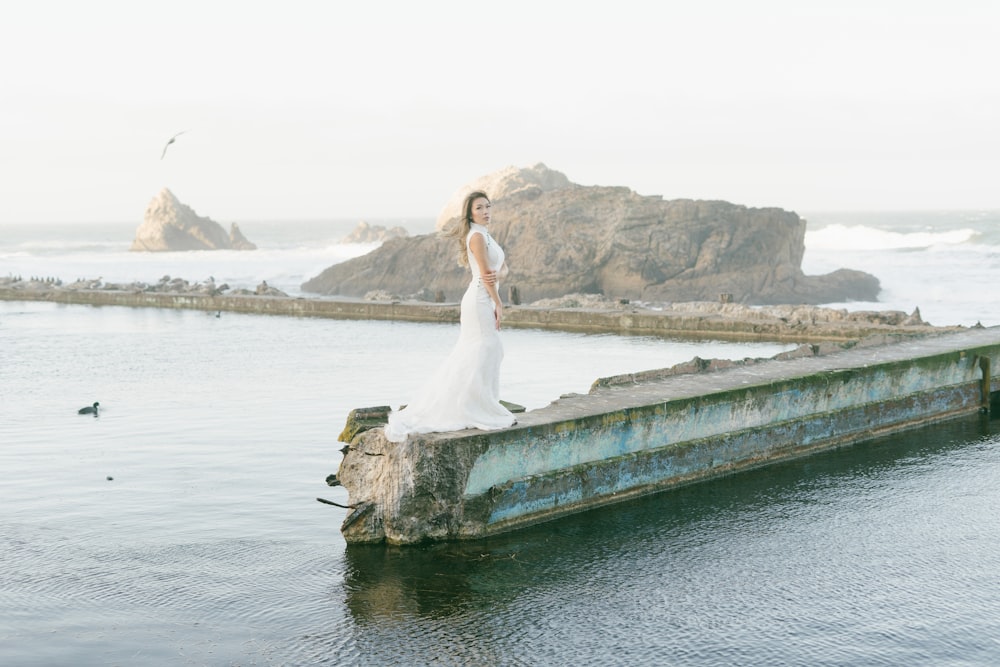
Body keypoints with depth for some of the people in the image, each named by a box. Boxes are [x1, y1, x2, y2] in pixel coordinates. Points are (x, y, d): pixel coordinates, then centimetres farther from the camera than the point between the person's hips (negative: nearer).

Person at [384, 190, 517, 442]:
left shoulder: (485, 236, 16)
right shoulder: (477, 236, -14)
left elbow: (503, 268, 10)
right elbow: (485, 274, -17)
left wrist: (498, 274, -13)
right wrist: (499, 304, -13)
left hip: (485, 300, 10)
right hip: (480, 300, -10)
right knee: (481, 354, -6)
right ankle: (481, 414, 0)